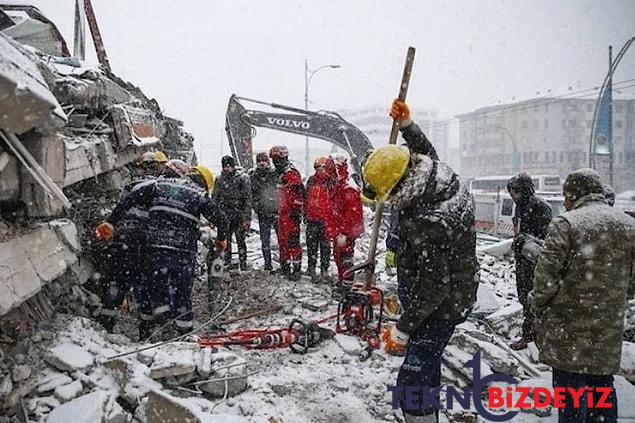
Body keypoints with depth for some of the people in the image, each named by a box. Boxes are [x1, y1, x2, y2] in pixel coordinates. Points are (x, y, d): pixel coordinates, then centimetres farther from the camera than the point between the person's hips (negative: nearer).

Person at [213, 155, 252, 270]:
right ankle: (226, 263, 21)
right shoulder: (219, 181, 6)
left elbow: (248, 199, -6)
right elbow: (215, 200, 12)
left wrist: (247, 217, -11)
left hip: (239, 217, -3)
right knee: (225, 241, 7)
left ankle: (243, 264, 13)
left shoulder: (242, 179, -4)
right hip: (224, 217, 3)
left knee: (241, 240, 1)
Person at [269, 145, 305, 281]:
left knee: (293, 242, -7)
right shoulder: (277, 174, 17)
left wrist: (297, 211, -21)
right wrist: (276, 211, 27)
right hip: (281, 213, 10)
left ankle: (297, 269, 0)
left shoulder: (292, 174, -13)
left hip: (291, 214, -10)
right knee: (282, 242, 14)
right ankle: (285, 267, 24)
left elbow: (299, 194, -18)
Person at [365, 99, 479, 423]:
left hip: (438, 308, -10)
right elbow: (425, 153, 16)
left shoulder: (427, 226, -37)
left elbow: (432, 288, -30)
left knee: (411, 384, -8)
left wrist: (402, 330, -20)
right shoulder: (444, 176, -9)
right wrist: (406, 124, 15)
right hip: (453, 297, 10)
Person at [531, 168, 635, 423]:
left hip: (569, 328, -5)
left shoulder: (565, 224, -14)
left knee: (570, 388, 4)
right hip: (609, 329, 6)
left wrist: (539, 307, 1)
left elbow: (546, 278, -15)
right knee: (602, 384, 19)